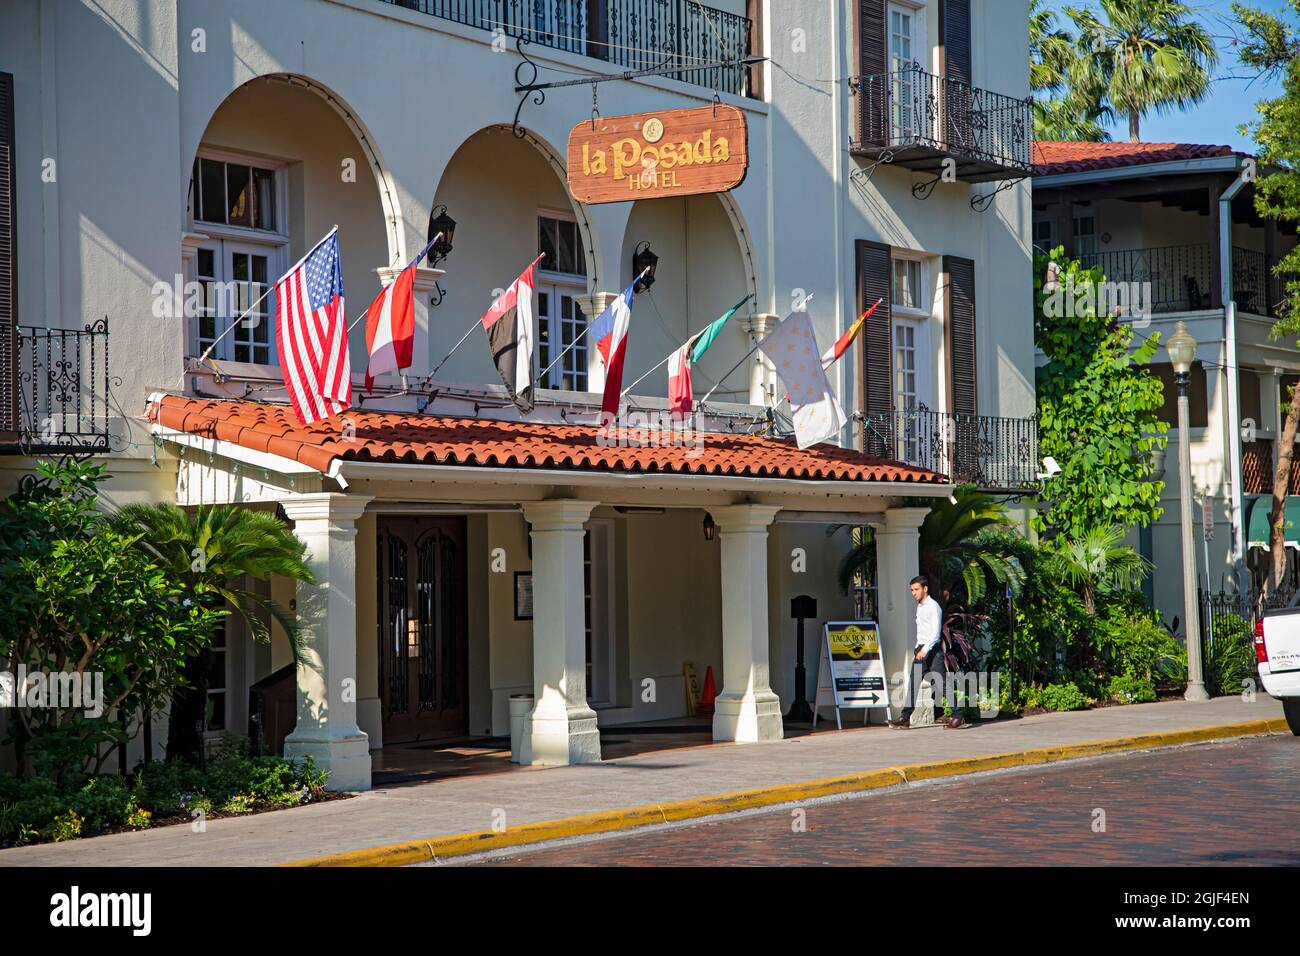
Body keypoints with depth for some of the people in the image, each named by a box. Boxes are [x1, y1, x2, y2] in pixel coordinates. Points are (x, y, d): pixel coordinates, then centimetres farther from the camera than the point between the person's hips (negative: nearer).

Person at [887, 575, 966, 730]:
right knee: (913, 684, 2)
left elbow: (936, 632, -18)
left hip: (933, 649, -8)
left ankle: (957, 717, -7)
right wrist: (917, 649, 16)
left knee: (940, 684, -10)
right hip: (921, 649, 8)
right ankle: (905, 718, 0)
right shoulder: (919, 607, 16)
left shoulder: (933, 606, -10)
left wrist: (925, 650, -26)